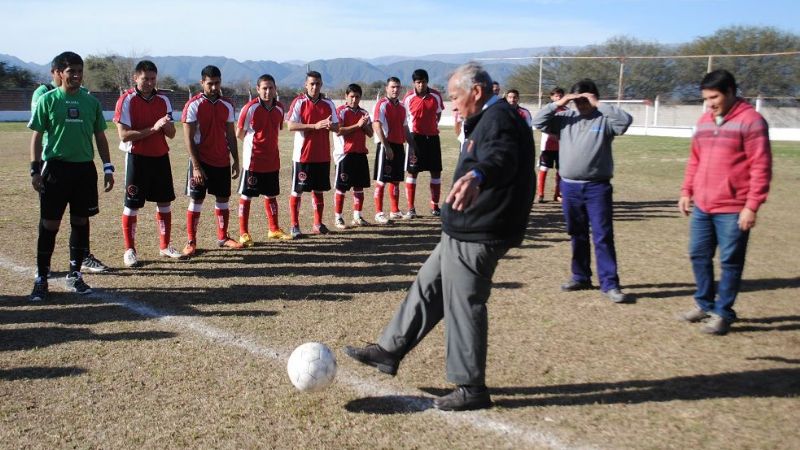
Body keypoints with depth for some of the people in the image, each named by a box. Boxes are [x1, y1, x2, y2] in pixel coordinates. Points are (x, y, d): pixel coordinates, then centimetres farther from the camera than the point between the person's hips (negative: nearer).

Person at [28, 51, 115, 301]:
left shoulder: (91, 102, 8)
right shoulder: (47, 100, -1)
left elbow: (100, 136, 13)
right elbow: (37, 136, -1)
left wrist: (108, 167, 8)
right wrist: (35, 169, -8)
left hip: (85, 168, 3)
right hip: (56, 167, -3)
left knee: (81, 222, 8)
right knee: (49, 224, 0)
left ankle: (74, 275, 20)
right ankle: (41, 278, 10)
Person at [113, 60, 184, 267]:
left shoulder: (163, 100, 7)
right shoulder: (127, 100, -8)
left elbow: (171, 134, 9)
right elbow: (124, 135, -14)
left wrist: (166, 125, -14)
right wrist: (153, 129, -21)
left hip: (160, 157, 5)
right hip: (137, 158, -5)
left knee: (165, 202, 9)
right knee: (132, 205, 0)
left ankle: (165, 246, 21)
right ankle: (130, 250, 10)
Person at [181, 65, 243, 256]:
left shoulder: (227, 105, 7)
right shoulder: (194, 105, -8)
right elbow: (188, 138, -10)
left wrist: (235, 160, 8)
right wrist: (196, 166, -16)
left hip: (223, 161, 5)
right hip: (201, 161, -5)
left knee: (223, 199, 10)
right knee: (196, 200, 0)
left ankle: (223, 238, 22)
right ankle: (191, 242, 6)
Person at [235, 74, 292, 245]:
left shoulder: (280, 108, 3)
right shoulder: (250, 108, -13)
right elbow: (239, 133, -5)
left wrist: (268, 143, 11)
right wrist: (254, 144, 8)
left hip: (273, 160, 5)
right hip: (253, 160, -5)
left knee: (271, 195, 15)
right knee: (246, 196, 2)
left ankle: (274, 230, 27)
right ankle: (243, 234, 9)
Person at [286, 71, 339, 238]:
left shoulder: (328, 104, 8)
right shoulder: (299, 102, -4)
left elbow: (337, 127, 9)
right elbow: (291, 126, -13)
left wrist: (330, 125, -15)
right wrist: (315, 125, -21)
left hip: (323, 155, 4)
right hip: (303, 155, -4)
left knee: (319, 190, 11)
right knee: (297, 191, 1)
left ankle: (318, 224, 21)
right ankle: (295, 225, 9)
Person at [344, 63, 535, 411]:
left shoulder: (498, 119, -17)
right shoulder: (488, 119, 18)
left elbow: (501, 159, -40)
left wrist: (477, 176, -61)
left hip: (475, 237, -11)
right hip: (464, 232, 11)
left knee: (463, 306, -3)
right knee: (426, 289, 16)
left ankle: (471, 389, 10)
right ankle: (389, 351, 28)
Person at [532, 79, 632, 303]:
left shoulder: (604, 119, -4)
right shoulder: (565, 117, 7)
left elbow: (625, 120, -21)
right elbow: (538, 121, 5)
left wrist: (599, 105, -17)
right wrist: (557, 104, -6)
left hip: (597, 187, -4)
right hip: (569, 186, 4)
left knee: (603, 236, -4)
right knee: (577, 235, 15)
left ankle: (609, 283, 0)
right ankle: (581, 277, 27)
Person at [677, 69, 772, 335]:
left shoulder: (750, 120, -9)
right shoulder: (704, 121, 13)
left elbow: (760, 167, -12)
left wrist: (752, 206, -16)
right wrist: (686, 191, 14)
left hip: (733, 210, -7)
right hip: (701, 206, 7)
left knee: (730, 262, 3)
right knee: (699, 256, 13)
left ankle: (723, 313, 14)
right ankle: (704, 304, 29)